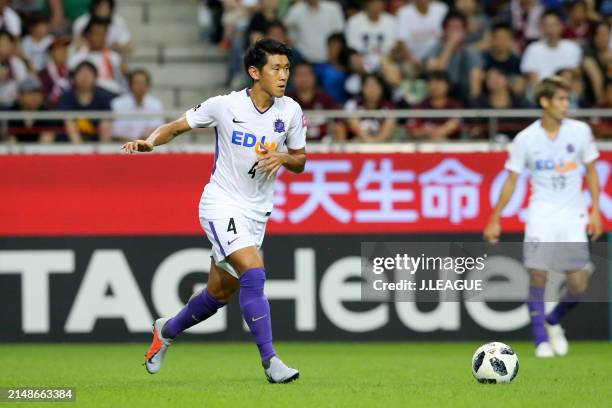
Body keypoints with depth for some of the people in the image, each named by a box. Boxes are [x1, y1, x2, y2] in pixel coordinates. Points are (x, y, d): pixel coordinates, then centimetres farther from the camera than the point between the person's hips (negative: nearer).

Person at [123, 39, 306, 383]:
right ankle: (270, 360, -20)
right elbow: (178, 126, 1)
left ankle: (167, 331, 39)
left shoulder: (291, 111, -2)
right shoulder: (225, 106, -12)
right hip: (222, 205, -5)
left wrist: (283, 158, -14)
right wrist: (150, 142, -18)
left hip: (256, 213, 5)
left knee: (220, 293, 12)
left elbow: (300, 162, 9)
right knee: (253, 273, -24)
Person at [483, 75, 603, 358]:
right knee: (537, 276, -11)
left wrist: (595, 211, 3)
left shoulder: (579, 131, 0)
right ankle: (541, 340, 1)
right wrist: (494, 220, 3)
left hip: (573, 217, 1)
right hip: (541, 215, -1)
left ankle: (553, 322, 24)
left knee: (578, 285, -5)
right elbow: (511, 180, 4)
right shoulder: (525, 139, -4)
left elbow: (591, 171, 10)